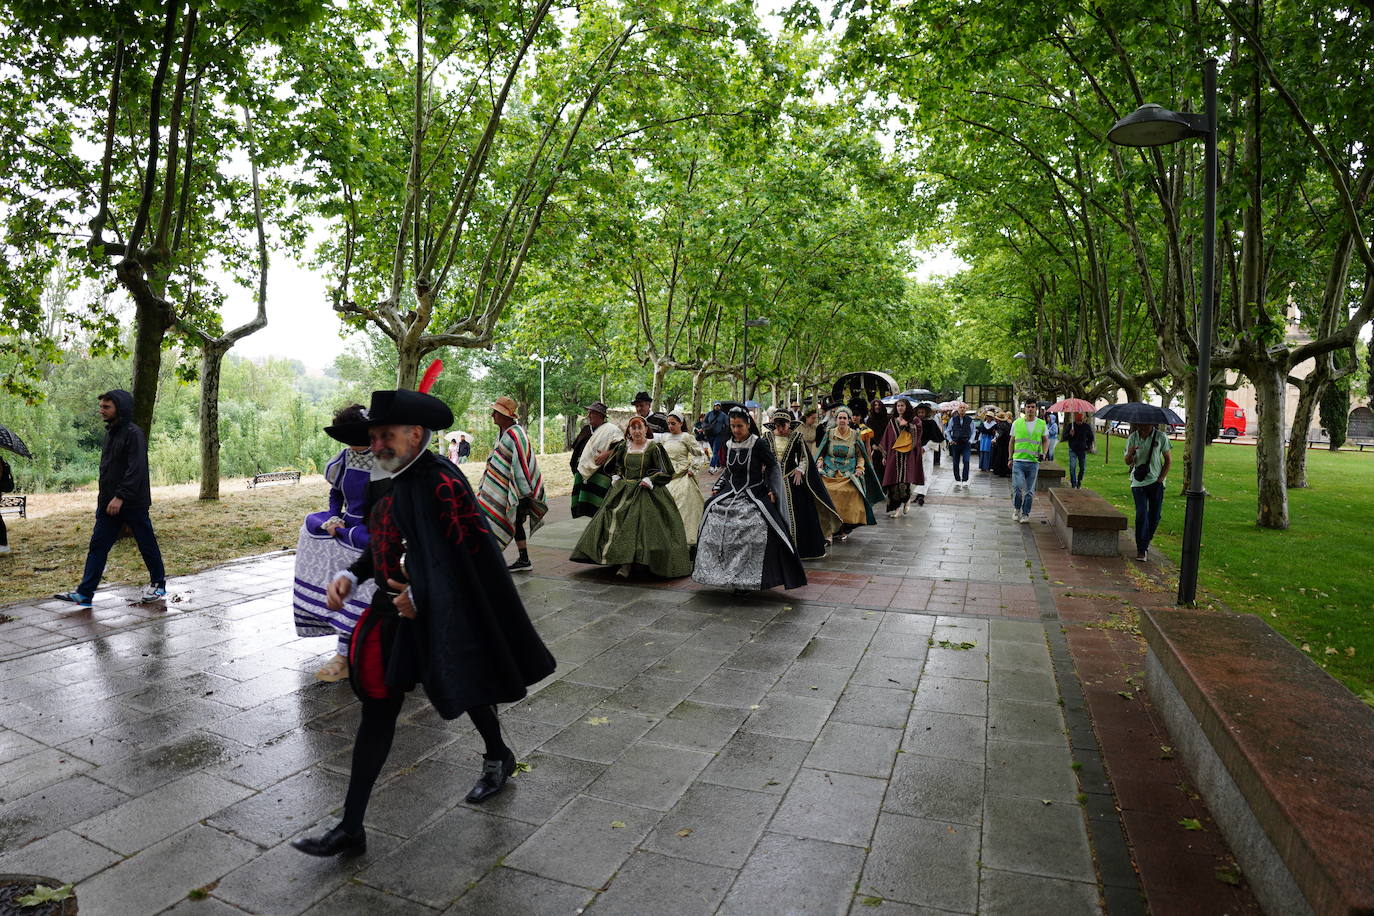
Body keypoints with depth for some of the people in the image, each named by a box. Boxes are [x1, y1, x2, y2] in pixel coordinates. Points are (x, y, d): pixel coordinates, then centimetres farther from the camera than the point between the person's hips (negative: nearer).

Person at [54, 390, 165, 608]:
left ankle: (158, 584, 20)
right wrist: (105, 498, 17)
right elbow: (108, 468, 20)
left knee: (147, 544, 5)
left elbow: (136, 469, -21)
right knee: (97, 545, 5)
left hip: (133, 503, -8)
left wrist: (120, 496, -25)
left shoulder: (133, 433, -14)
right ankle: (84, 593, 6)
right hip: (109, 504, 9)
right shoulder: (111, 432, 14)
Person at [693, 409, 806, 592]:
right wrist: (717, 487, 14)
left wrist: (773, 489, -10)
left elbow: (773, 466, -1)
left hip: (754, 495, -6)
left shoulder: (758, 444, -7)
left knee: (757, 530, -21)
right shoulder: (729, 446, 9)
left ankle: (749, 580, -11)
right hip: (730, 494, 6)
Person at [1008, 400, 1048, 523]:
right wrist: (1010, 458, 9)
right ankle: (1016, 509, 13)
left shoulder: (1042, 424, 5)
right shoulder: (1017, 423, 5)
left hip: (1034, 462, 1)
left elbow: (1045, 440, 15)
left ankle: (1025, 514, 15)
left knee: (1030, 490, 5)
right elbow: (1012, 441, 11)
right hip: (1018, 461, -1)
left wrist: (1043, 453, -3)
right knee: (1017, 487, -10)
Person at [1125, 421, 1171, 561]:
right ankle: (1141, 549, -2)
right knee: (1141, 514, -9)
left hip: (1156, 482, 1)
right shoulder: (1133, 438, -1)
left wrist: (1161, 479, -4)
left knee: (1155, 516, 5)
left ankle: (1145, 543, 26)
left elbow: (1168, 459, 4)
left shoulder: (1161, 437, -3)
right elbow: (1128, 462, 3)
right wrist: (1130, 454, -21)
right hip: (1138, 482, -1)